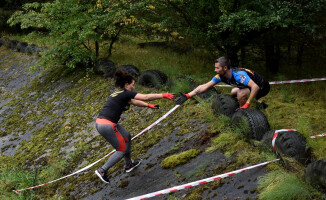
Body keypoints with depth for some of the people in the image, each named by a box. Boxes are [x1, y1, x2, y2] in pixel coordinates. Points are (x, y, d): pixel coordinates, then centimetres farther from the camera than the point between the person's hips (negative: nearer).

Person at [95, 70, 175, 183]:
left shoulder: (119, 94, 17)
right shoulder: (125, 93, -10)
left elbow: (134, 102, 31)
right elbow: (145, 97, -12)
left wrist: (149, 106, 29)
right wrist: (163, 96, -6)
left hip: (100, 123, 10)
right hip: (106, 125, -10)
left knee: (127, 137, 24)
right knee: (122, 149, 4)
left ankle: (128, 165, 36)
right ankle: (102, 171, 6)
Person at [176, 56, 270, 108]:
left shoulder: (238, 74, -34)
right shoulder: (221, 76, -9)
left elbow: (255, 86, -43)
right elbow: (204, 86, -8)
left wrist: (247, 104, -39)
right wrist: (187, 96, -16)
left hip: (263, 87, -9)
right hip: (253, 85, 9)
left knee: (241, 94, -29)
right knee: (233, 92, 21)